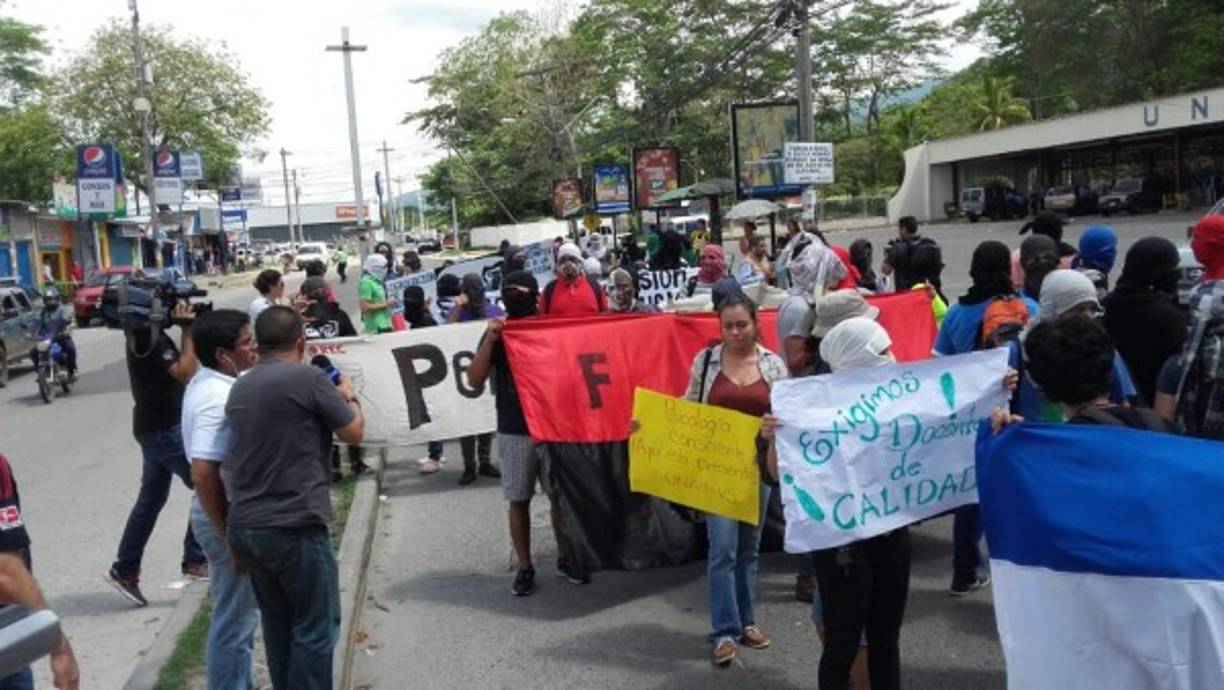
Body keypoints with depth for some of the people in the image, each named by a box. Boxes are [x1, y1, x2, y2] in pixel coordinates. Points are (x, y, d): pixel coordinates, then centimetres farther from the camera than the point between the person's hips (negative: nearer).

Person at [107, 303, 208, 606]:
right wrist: (187, 330, -19)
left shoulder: (145, 331, 12)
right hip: (165, 429, -10)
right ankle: (196, 560, 4)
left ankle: (125, 570, 19)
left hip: (156, 427, 10)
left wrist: (187, 328, 3)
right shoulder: (150, 336, -18)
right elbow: (185, 373, -22)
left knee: (151, 499, 14)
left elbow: (180, 366, 16)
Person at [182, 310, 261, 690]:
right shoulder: (219, 399, -25)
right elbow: (203, 474, -32)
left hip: (231, 513, 10)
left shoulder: (211, 383, 6)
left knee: (237, 614, 23)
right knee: (235, 619, 3)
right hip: (230, 519, -10)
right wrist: (230, 534, -23)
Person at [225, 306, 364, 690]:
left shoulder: (240, 388, 12)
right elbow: (353, 433, -3)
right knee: (315, 626, 2)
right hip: (294, 525, -7)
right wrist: (348, 397, 14)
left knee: (277, 624, 17)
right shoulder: (310, 378, -10)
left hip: (246, 525, 7)